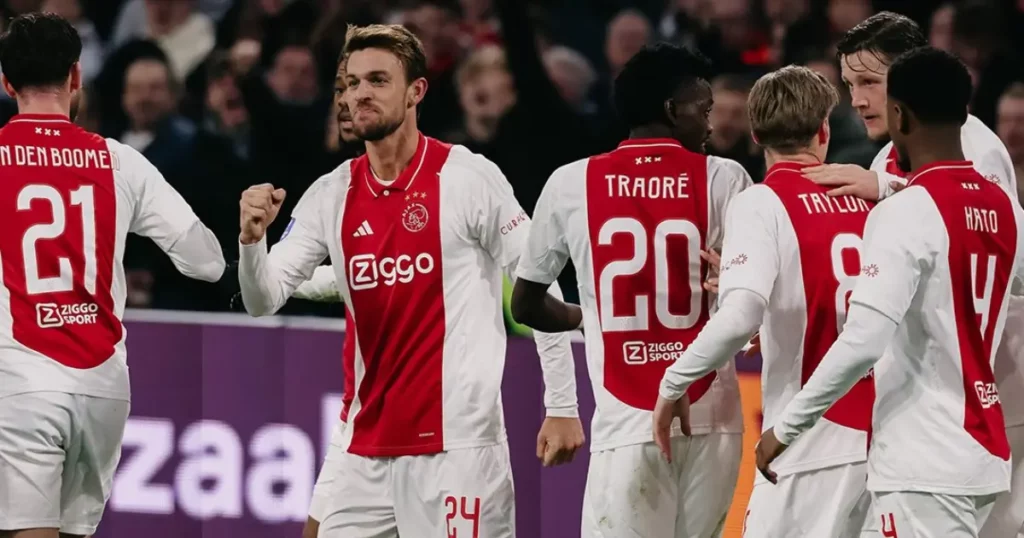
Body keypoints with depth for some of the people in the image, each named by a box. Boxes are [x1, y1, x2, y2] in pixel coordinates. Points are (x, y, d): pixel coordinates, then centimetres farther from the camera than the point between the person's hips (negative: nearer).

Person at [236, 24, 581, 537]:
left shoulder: (468, 177, -6)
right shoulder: (331, 196, 8)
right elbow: (263, 300, 5)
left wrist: (562, 407, -6)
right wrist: (251, 239, -16)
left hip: (458, 440, -6)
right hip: (368, 448, 6)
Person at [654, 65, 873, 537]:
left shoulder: (762, 203, -6)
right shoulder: (867, 201, 8)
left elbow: (739, 317, -19)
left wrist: (674, 383, -6)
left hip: (816, 447, -5)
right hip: (886, 440, 5)